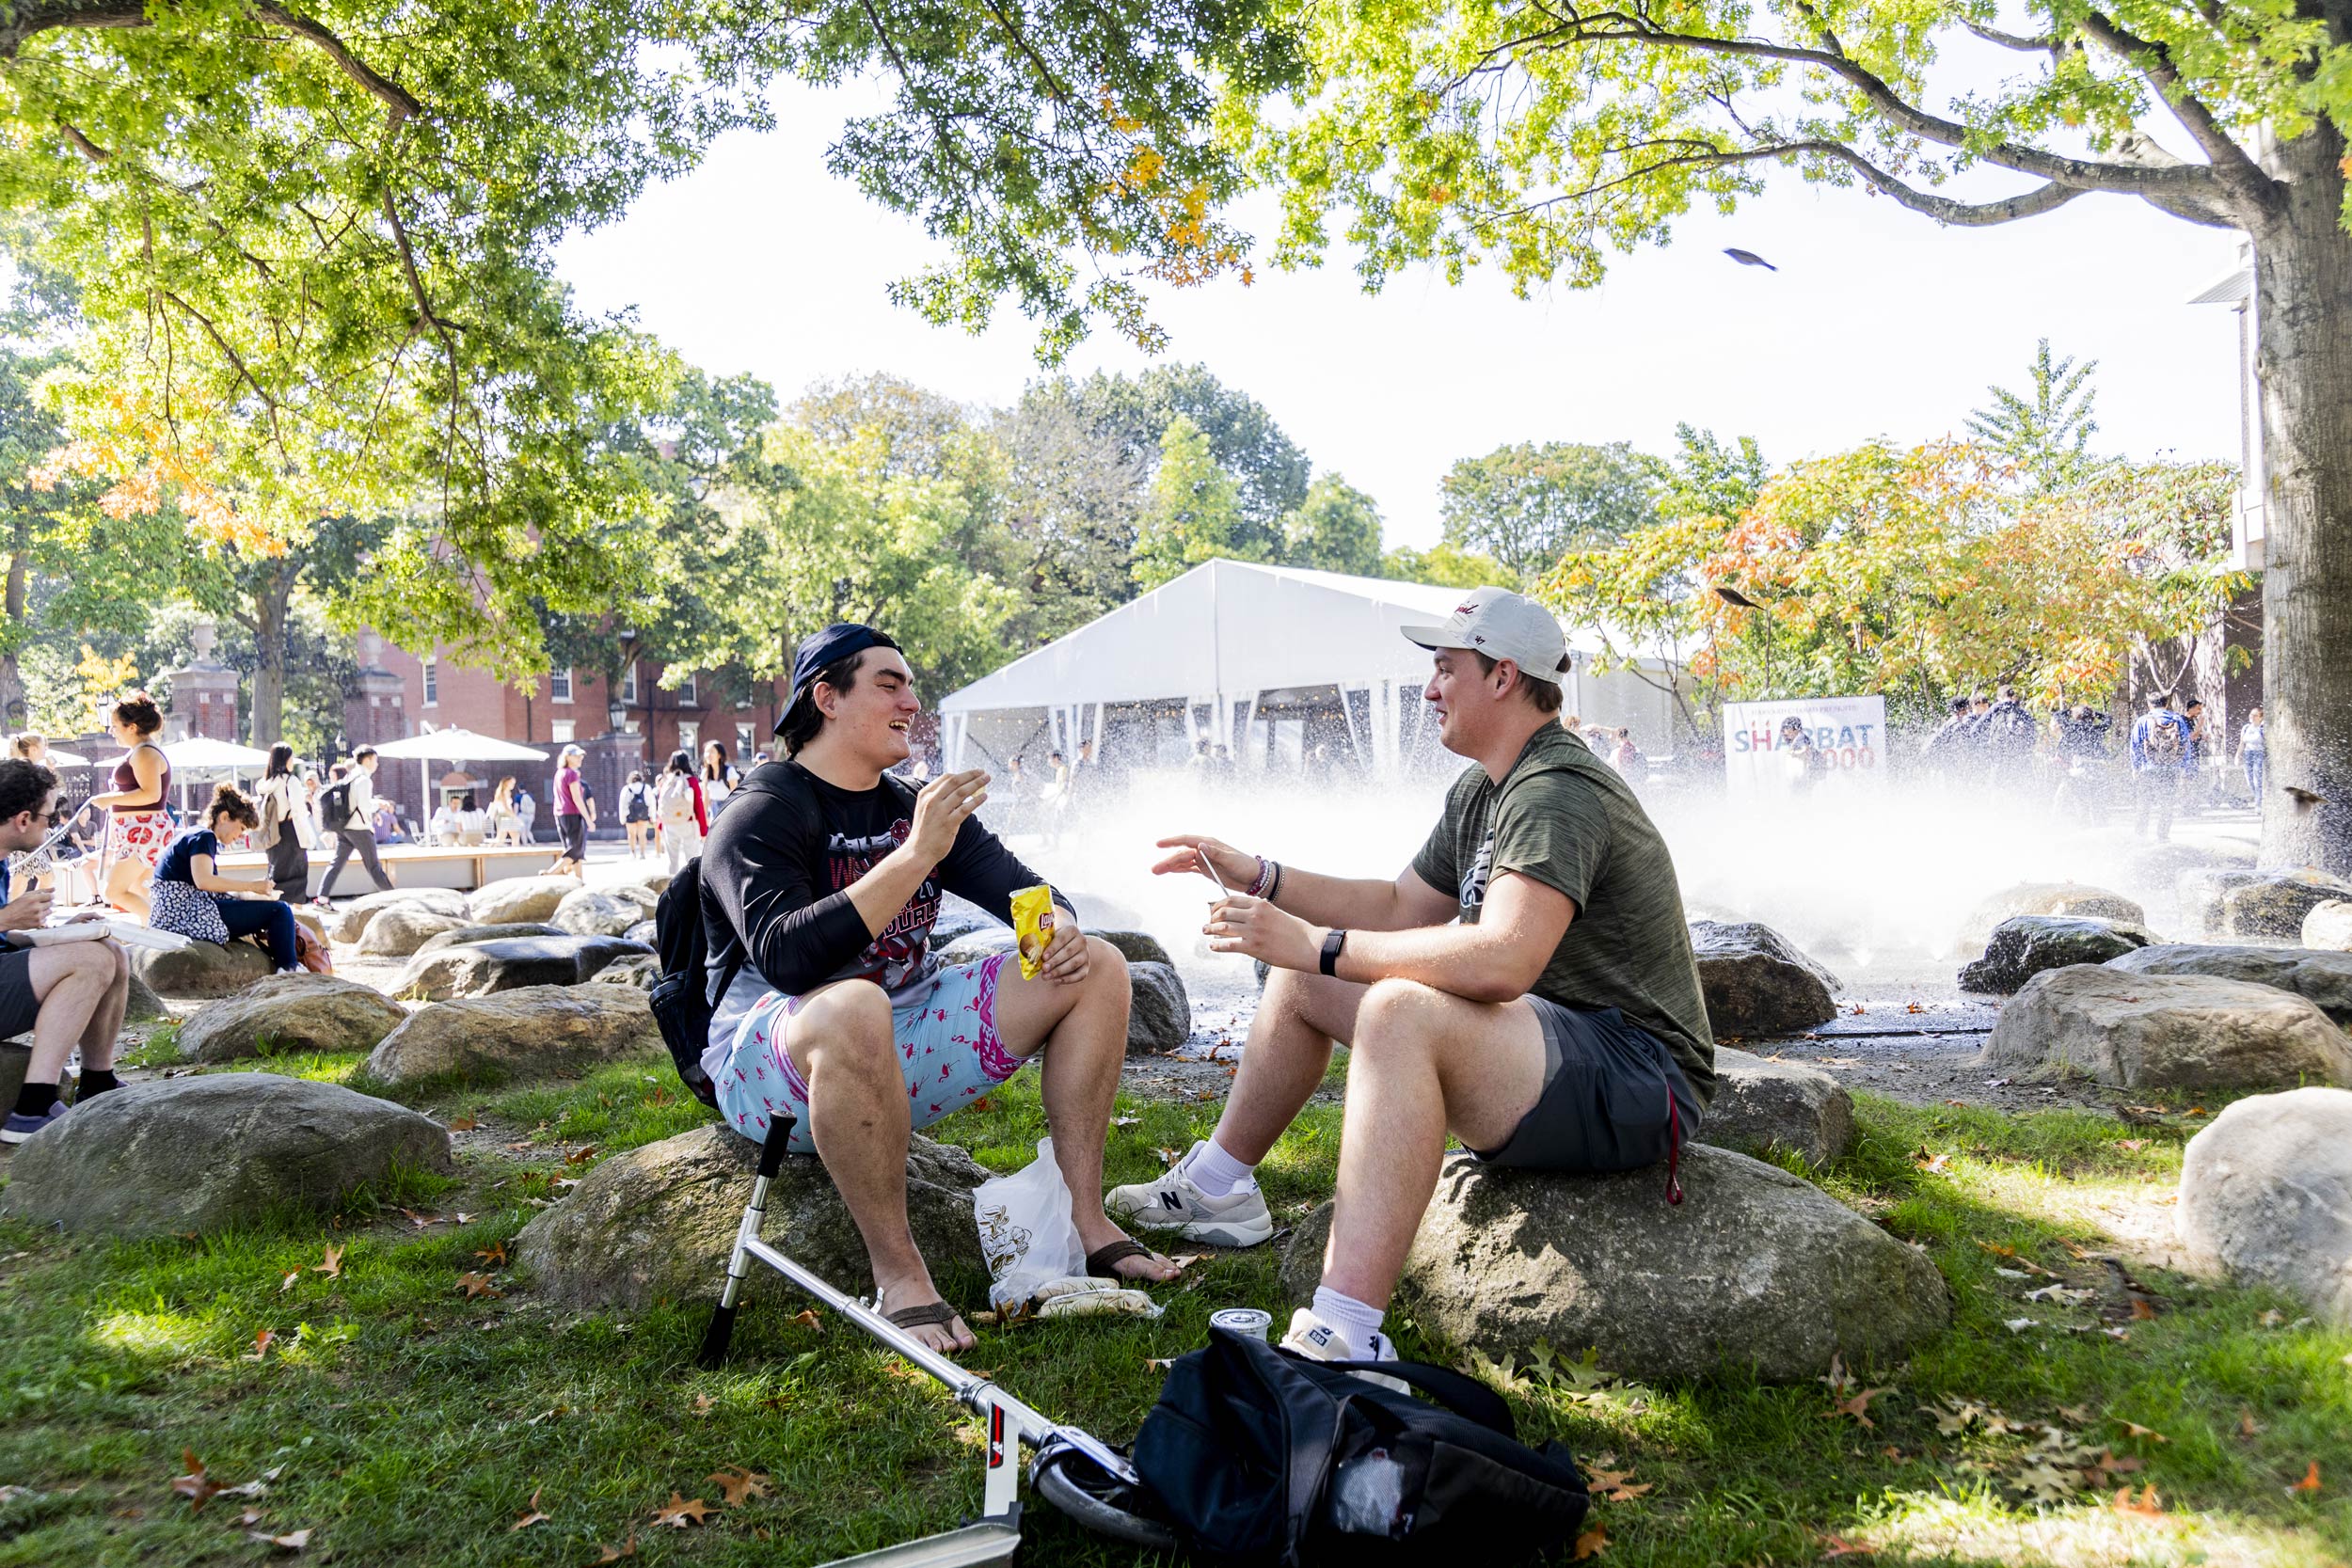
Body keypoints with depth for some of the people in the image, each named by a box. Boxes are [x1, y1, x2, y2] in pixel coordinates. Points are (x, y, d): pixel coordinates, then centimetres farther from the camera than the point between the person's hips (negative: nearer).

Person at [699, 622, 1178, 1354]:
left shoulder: (917, 807, 11)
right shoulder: (761, 817, -12)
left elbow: (1023, 889, 11)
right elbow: (785, 958, -28)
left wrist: (1059, 929, -14)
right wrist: (916, 855, -32)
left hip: (902, 1048, 8)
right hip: (778, 1064, -7)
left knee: (1098, 970, -1)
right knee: (854, 1009, -43)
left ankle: (1084, 1218, -5)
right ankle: (898, 1272, -28)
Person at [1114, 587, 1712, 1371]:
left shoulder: (1558, 792, -22)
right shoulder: (1479, 793, 12)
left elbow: (1501, 961, -35)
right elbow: (1399, 908, 20)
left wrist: (1316, 944, -29)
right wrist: (1259, 876, 10)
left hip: (1636, 1079, -11)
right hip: (1549, 1053, 11)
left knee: (1403, 1009, -38)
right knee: (1302, 976, 13)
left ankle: (1344, 1340, -42)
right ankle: (1216, 1188, 26)